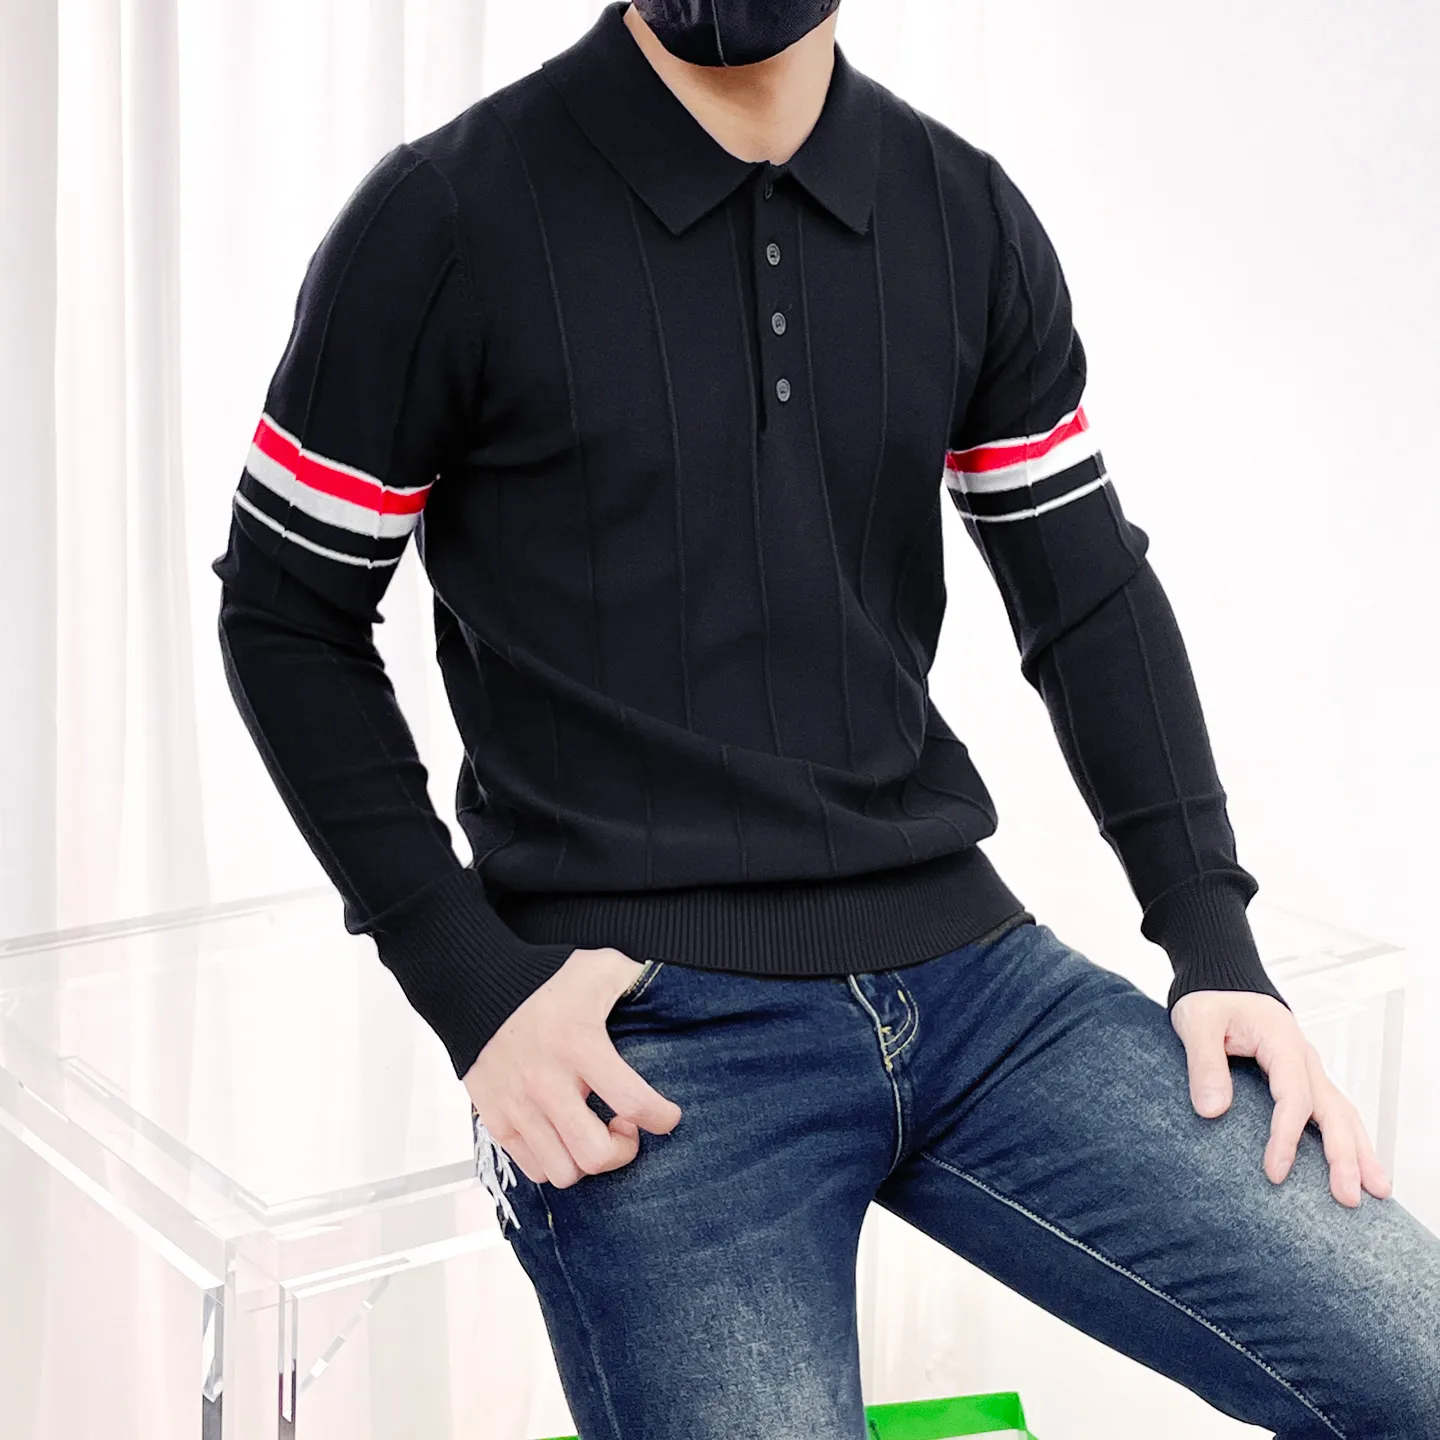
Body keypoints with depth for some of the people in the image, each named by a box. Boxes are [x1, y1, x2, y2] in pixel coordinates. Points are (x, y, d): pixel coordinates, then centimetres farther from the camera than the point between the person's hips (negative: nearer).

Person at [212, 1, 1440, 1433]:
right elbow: (286, 619, 2)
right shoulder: (443, 220, -4)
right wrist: (473, 984, -7)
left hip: (966, 965, 4)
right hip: (644, 1030, -3)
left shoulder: (968, 215, 8)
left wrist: (1217, 951, 4)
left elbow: (1090, 597, 13)